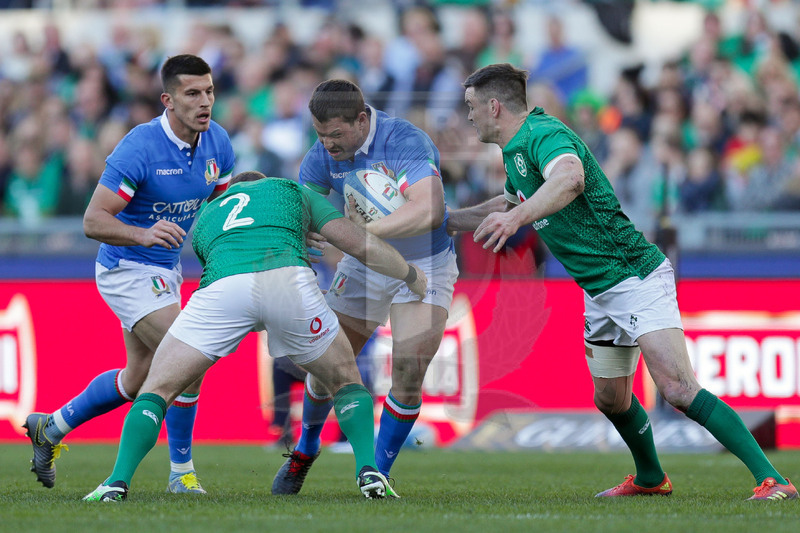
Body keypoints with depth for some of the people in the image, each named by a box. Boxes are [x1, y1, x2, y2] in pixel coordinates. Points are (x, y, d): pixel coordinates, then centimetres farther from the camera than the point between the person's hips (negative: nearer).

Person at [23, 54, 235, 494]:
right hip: (127, 271, -8)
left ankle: (51, 427, 38)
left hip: (165, 270, 8)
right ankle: (181, 470, -5)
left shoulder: (216, 141, -5)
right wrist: (144, 234, -43)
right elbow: (93, 221, -26)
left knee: (137, 380, 19)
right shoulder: (139, 148, -26)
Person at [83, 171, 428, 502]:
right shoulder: (293, 190, 36)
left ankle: (118, 483, -3)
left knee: (158, 388, 14)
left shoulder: (205, 215, 42)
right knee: (345, 379, 24)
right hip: (290, 281, 0)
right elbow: (358, 243, 28)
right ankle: (369, 472, 7)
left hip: (223, 286, 0)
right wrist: (412, 276, 42)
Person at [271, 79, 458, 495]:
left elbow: (428, 211, -46)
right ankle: (304, 452, 32)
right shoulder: (324, 152, -12)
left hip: (424, 264, -4)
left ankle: (378, 474, 2)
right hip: (364, 265, 4)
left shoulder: (407, 143, -31)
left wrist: (362, 229, -52)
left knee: (409, 375, -16)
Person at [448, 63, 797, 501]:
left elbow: (570, 178, -44)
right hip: (599, 291, 10)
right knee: (610, 399, 18)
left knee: (678, 389, -21)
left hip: (635, 276, -10)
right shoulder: (516, 151, 13)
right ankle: (650, 478, 42)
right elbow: (507, 206, 35)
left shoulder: (545, 134, -20)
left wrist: (516, 217, -56)